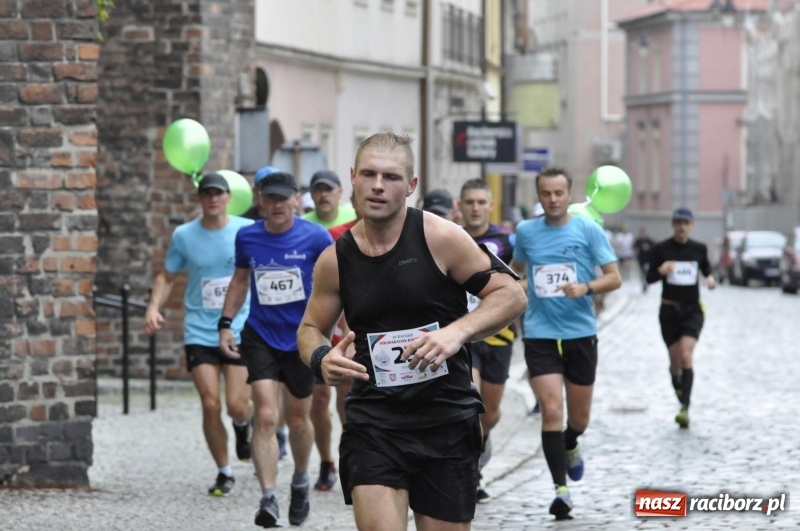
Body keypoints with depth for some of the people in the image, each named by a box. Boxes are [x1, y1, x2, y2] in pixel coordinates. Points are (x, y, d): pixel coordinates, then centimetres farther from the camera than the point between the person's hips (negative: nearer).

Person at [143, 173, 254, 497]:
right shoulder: (184, 236, 2)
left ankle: (243, 425, 31)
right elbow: (167, 276, 12)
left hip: (240, 331, -1)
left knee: (236, 405, -9)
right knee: (211, 405, -7)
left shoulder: (248, 231, -1)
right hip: (200, 333, 1)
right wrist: (154, 306, -5)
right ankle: (224, 472, 12)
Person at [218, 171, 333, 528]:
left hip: (302, 338, -1)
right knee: (265, 416, -13)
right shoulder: (247, 238, -1)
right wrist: (225, 324, 9)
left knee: (297, 418, 12)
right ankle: (268, 498, -14)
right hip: (260, 336, 1)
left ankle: (301, 481, 39)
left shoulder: (315, 237, -9)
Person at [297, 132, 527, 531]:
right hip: (373, 421, 1)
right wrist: (321, 358, -9)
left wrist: (456, 332, -23)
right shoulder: (335, 259, 1)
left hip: (447, 423, -1)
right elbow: (310, 329, 15)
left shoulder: (440, 238, -8)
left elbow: (511, 295, -6)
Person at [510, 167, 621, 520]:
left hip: (580, 334, 0)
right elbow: (515, 268, 24)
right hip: (540, 335, 0)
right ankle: (560, 489, -10)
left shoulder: (589, 230, -3)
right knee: (551, 411, -14)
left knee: (579, 417, 13)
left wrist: (586, 287, -21)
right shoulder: (526, 231, 4)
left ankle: (570, 448, 48)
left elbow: (614, 278, -4)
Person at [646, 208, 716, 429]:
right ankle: (683, 400, 32)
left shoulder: (699, 249, 2)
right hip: (669, 310, 1)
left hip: (692, 311, 0)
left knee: (686, 357, -17)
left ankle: (685, 409, -21)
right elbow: (650, 277, -1)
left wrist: (710, 278, -2)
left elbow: (706, 268, 20)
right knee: (675, 361, 6)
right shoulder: (661, 249, -3)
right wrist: (660, 271, -23)